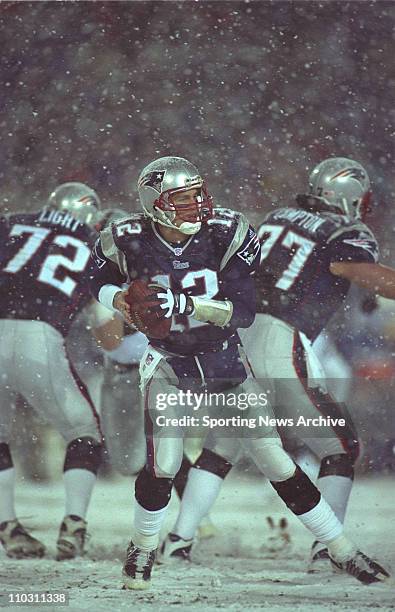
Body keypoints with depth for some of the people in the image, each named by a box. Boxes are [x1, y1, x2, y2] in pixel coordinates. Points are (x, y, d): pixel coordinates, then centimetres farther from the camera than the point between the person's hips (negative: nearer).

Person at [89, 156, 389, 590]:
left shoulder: (224, 234, -18)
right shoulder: (130, 243, -16)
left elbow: (245, 312, -21)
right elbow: (99, 281, 6)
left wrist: (186, 304, -34)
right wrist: (118, 300, -18)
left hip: (224, 363, 1)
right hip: (168, 366, -1)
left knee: (276, 460, 1)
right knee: (162, 467, -15)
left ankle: (343, 552, 11)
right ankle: (143, 550, 14)